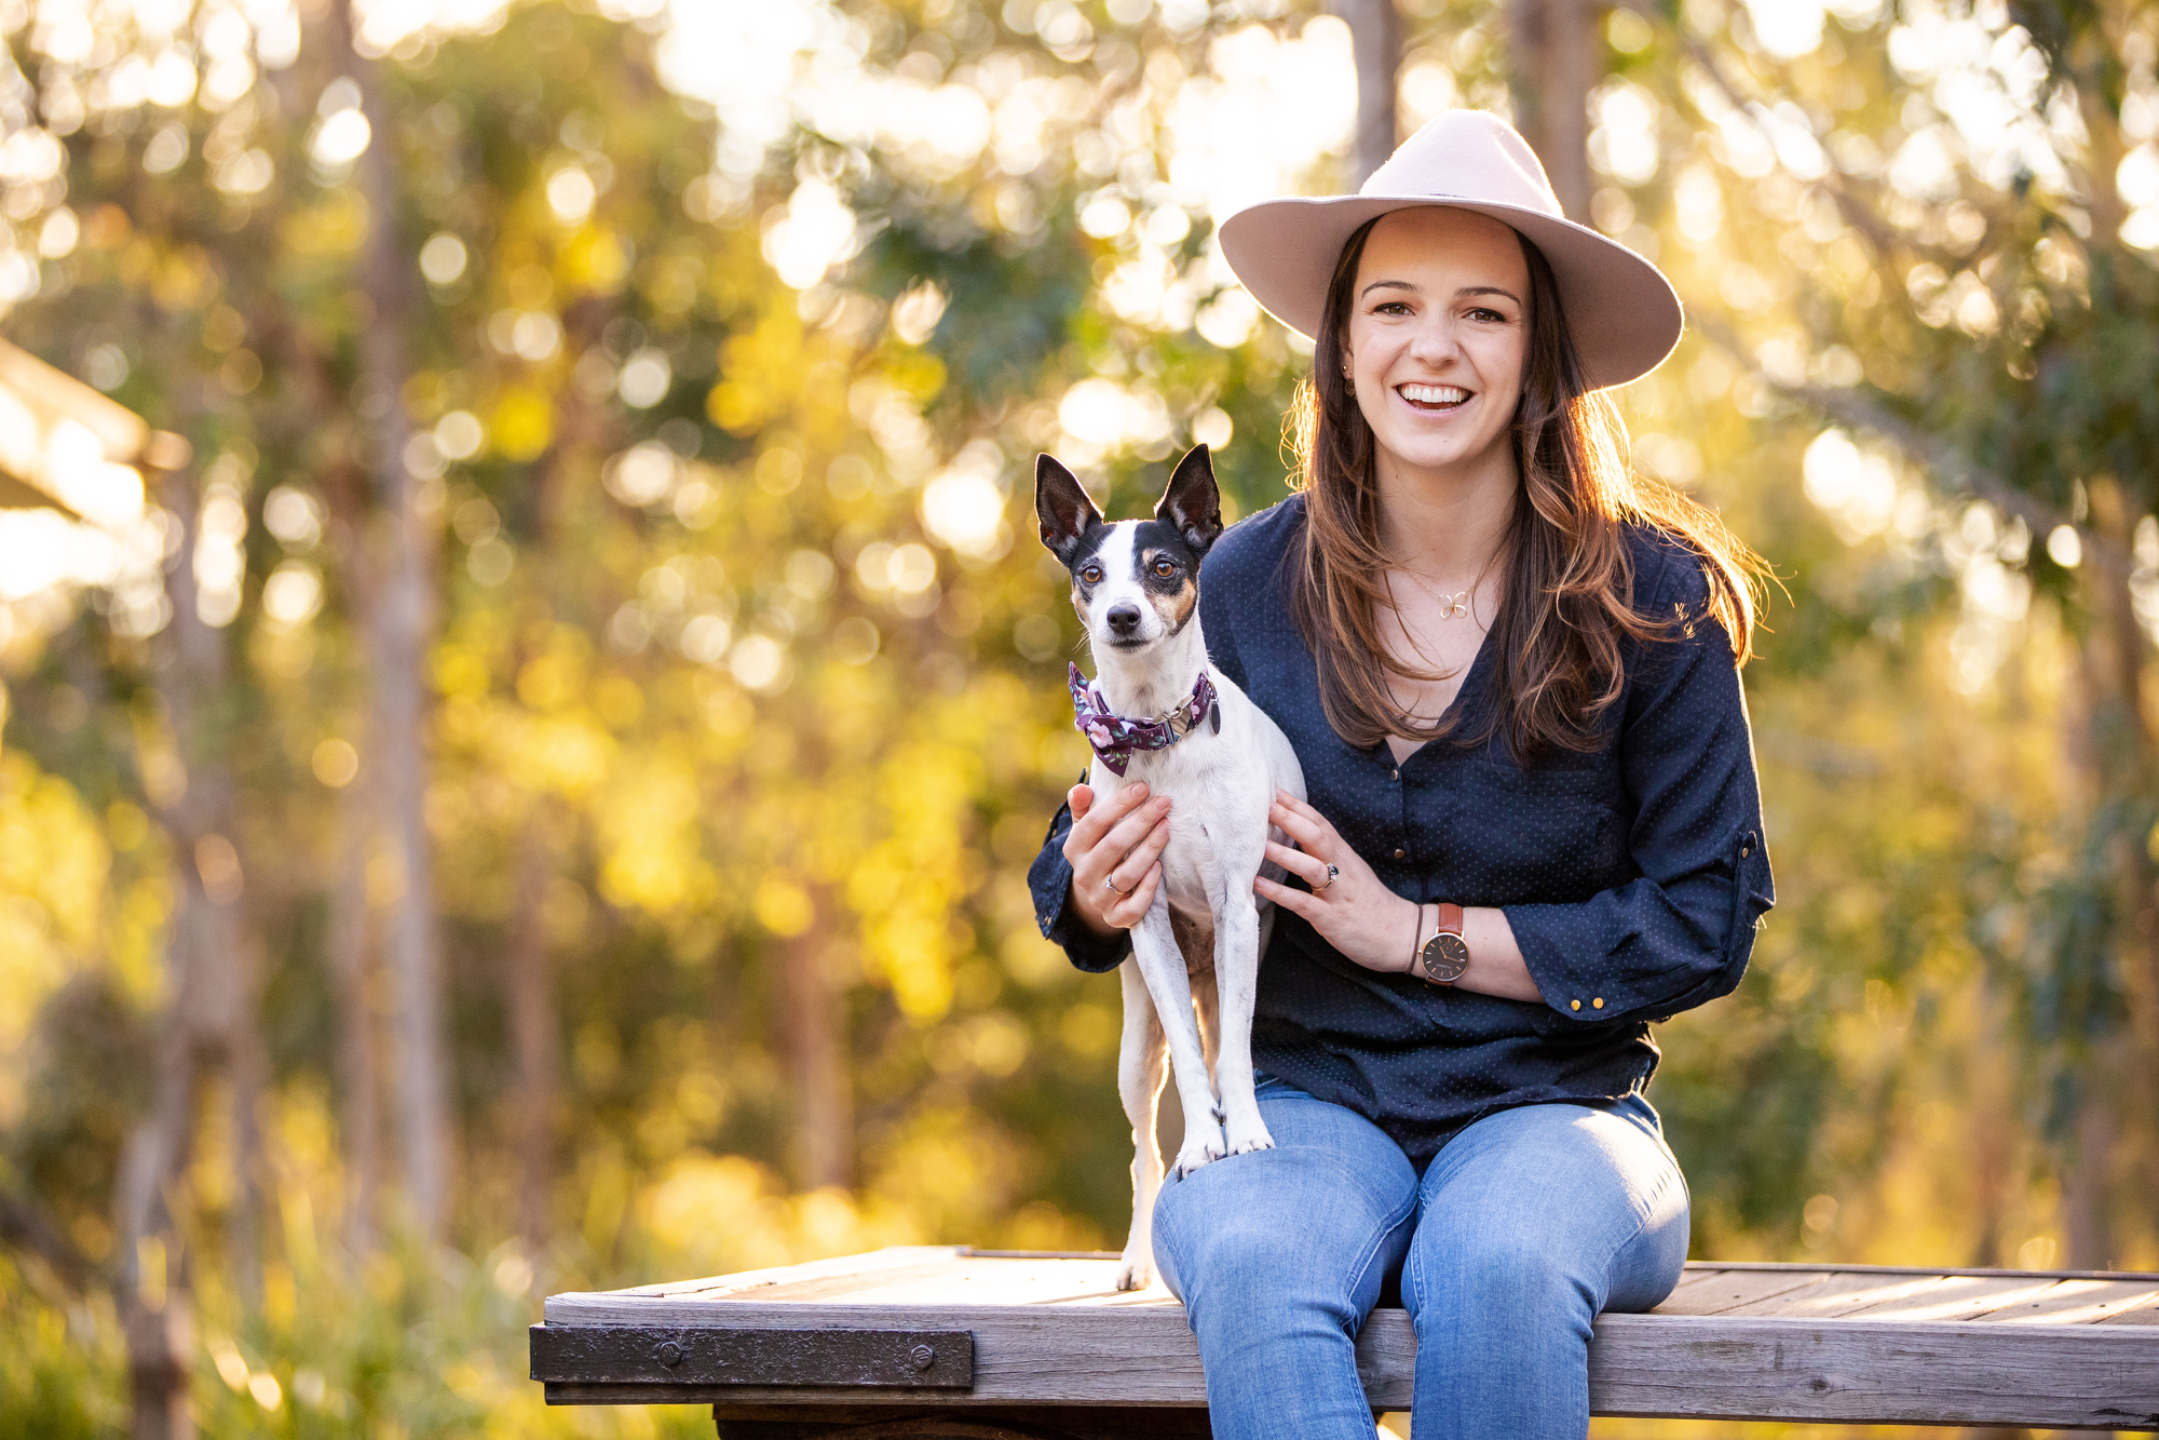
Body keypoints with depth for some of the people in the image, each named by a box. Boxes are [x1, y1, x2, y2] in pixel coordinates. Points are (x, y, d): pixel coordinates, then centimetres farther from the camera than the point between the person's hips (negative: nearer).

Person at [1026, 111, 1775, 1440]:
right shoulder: (1245, 584, 1)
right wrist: (1096, 897, -13)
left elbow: (1706, 921, -2)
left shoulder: (1651, 597, -2)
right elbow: (1096, 871, 13)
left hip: (1554, 1107, -1)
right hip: (1308, 1100, 1)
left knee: (1498, 1270, -36)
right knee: (1253, 1268, -34)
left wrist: (1418, 935, -9)